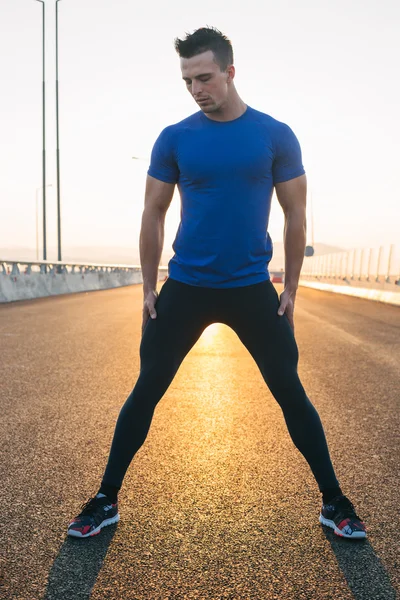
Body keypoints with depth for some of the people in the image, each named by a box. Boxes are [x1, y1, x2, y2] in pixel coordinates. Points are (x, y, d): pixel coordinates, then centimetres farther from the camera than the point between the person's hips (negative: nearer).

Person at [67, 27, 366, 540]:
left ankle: (334, 503, 27)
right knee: (146, 391, 4)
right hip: (186, 287, 1)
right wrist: (148, 290, 2)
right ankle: (106, 500, 24)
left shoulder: (275, 136, 0)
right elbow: (153, 216, 4)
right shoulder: (175, 138, 1)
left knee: (291, 393, 5)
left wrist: (290, 291, 1)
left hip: (252, 289, 0)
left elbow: (295, 216, 3)